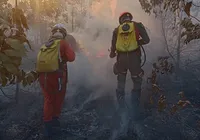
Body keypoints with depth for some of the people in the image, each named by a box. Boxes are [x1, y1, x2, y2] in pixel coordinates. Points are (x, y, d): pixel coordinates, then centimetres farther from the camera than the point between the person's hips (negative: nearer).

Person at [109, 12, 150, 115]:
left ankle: (121, 104, 28)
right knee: (137, 81, 16)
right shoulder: (137, 25, 2)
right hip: (134, 57, -2)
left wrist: (112, 54, 25)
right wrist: (137, 42, 11)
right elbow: (146, 40, -6)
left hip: (121, 58, 3)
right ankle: (135, 103, 17)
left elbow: (113, 46, 5)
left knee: (121, 82, 20)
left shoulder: (117, 30, 7)